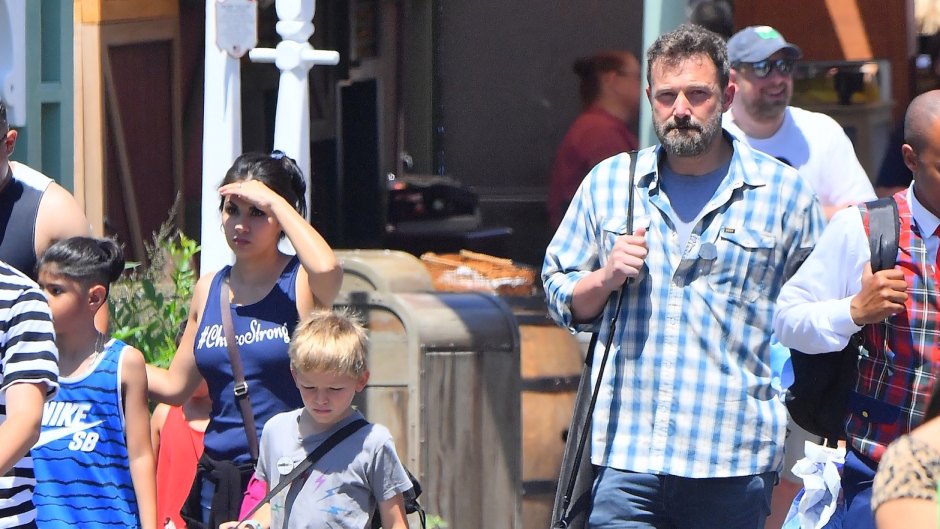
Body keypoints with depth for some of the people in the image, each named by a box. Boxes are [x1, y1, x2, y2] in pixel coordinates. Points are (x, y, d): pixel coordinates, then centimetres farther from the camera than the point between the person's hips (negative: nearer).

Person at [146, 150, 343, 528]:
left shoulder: (301, 284, -4)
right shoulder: (209, 290, 11)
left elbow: (326, 269, -30)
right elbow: (175, 385, 16)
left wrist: (273, 200, -20)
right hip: (219, 480, 5)